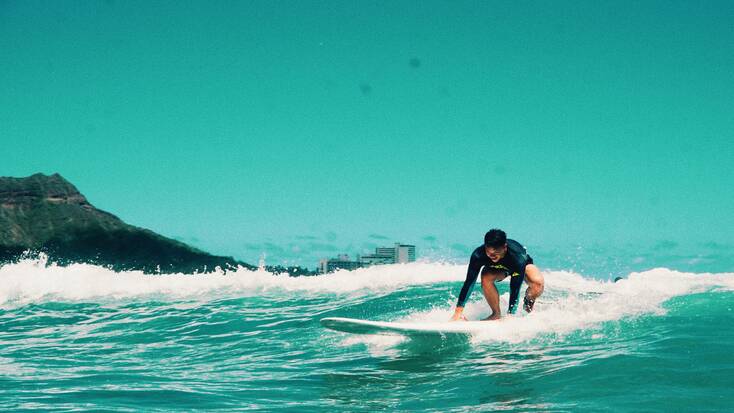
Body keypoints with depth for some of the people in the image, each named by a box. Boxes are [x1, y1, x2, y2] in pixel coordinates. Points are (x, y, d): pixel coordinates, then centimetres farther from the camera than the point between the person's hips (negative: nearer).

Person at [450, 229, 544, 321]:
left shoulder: (518, 257, -42)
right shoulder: (478, 255, -36)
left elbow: (515, 290, -39)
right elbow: (469, 282, -32)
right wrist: (458, 312, -35)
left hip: (524, 265, -2)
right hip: (497, 268, 2)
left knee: (538, 282, -33)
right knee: (486, 278, -33)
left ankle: (528, 302, 2)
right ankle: (496, 314, -11)